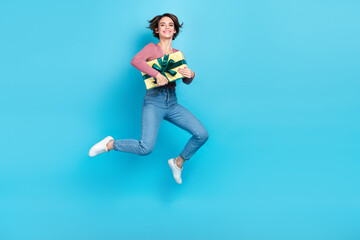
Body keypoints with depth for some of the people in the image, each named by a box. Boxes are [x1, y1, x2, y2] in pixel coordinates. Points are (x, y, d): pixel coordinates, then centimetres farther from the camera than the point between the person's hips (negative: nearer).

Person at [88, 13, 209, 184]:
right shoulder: (152, 48, 4)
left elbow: (186, 81, 16)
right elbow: (135, 61, -17)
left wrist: (191, 75, -7)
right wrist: (157, 74, -24)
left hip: (172, 104, 5)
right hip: (153, 101, -5)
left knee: (202, 134, -8)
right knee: (146, 148, -24)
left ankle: (178, 162, 16)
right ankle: (110, 144, 2)